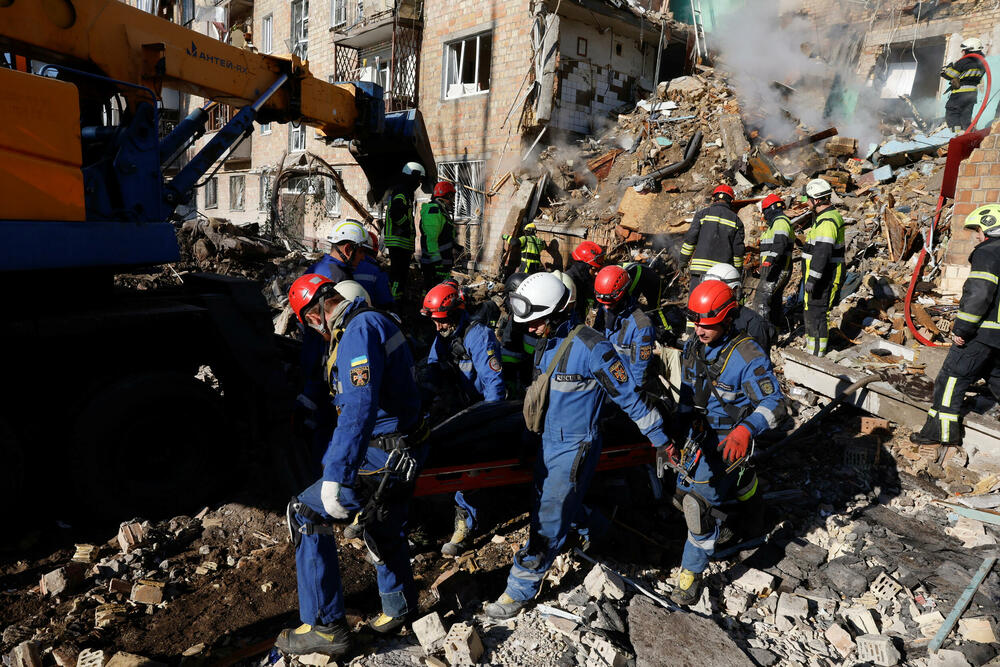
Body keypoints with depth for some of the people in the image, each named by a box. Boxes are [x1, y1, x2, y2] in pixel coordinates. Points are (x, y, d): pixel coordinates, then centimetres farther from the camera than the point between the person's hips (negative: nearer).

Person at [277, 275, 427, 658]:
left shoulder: (360, 330, -21)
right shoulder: (376, 321, 11)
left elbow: (358, 407, -32)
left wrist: (335, 476, -32)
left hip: (382, 457, -10)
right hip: (403, 451, 10)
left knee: (306, 514, 0)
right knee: (384, 530, 26)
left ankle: (325, 629, 9)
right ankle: (398, 606, 47)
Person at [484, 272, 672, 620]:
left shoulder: (590, 347, -22)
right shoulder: (546, 344, 3)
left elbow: (628, 396, -16)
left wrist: (660, 439, -9)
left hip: (573, 449, -8)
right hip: (548, 441, 9)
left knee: (548, 524, -1)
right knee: (555, 508, 22)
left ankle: (519, 592, 12)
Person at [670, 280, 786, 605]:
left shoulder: (747, 356, -21)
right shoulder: (692, 347, 0)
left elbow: (774, 404, -22)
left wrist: (746, 430, -40)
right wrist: (680, 436, 17)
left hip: (728, 440, -7)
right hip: (696, 432, 7)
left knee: (701, 502, -13)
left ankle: (692, 572, 5)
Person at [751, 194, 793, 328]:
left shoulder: (780, 222, -11)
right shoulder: (777, 223, 24)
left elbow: (779, 244, -26)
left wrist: (770, 262, -36)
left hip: (776, 270, -11)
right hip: (777, 270, 11)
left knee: (761, 300, -17)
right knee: (774, 300, 15)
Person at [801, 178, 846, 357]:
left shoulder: (827, 221, -19)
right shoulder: (826, 217, 16)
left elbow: (822, 253, -26)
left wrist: (812, 279, -26)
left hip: (823, 277, -11)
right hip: (820, 275, 11)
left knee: (816, 314, -7)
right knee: (810, 312, 18)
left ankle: (816, 354, -3)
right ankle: (810, 349, 29)